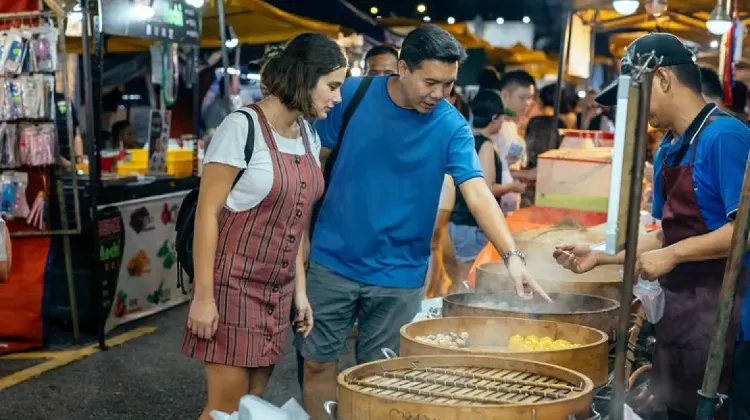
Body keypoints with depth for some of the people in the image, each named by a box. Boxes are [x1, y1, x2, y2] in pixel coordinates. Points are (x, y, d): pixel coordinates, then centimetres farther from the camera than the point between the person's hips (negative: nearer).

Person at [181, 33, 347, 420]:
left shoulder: (309, 135, 7)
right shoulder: (243, 126, -15)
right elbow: (207, 211, -14)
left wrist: (299, 289, 12)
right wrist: (203, 295, -16)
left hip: (277, 290, 7)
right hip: (234, 284, -7)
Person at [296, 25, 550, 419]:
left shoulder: (452, 127, -11)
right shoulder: (354, 94, -7)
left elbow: (478, 194, -21)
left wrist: (512, 255, -34)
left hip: (398, 274, -1)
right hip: (332, 260, 1)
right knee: (318, 363, 11)